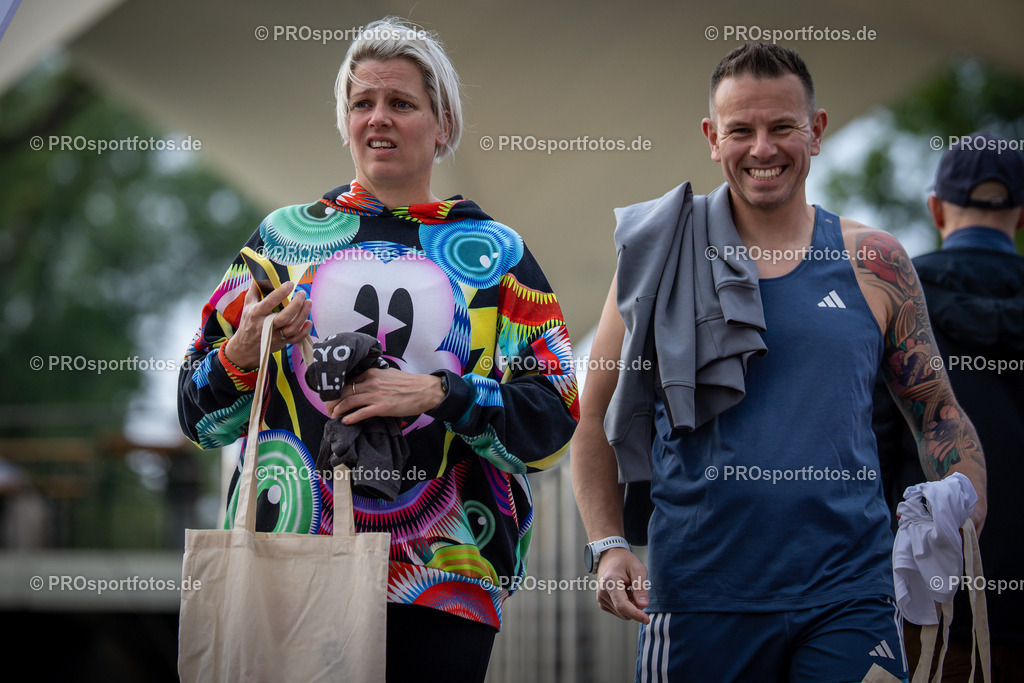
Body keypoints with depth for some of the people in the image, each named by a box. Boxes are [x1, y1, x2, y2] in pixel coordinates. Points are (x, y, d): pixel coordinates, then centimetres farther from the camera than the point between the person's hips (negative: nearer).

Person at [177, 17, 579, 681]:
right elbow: (199, 415, 12)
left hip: (443, 583, 0)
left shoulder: (497, 253, 10)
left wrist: (437, 393, -13)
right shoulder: (285, 234, 12)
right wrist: (242, 355, -8)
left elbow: (553, 421, 1)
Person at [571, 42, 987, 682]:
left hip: (847, 598, 0)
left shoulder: (873, 263, 6)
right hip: (697, 597, 0)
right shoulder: (658, 261, 3)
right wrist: (609, 546, -4)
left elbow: (938, 412, 13)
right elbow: (597, 417, 8)